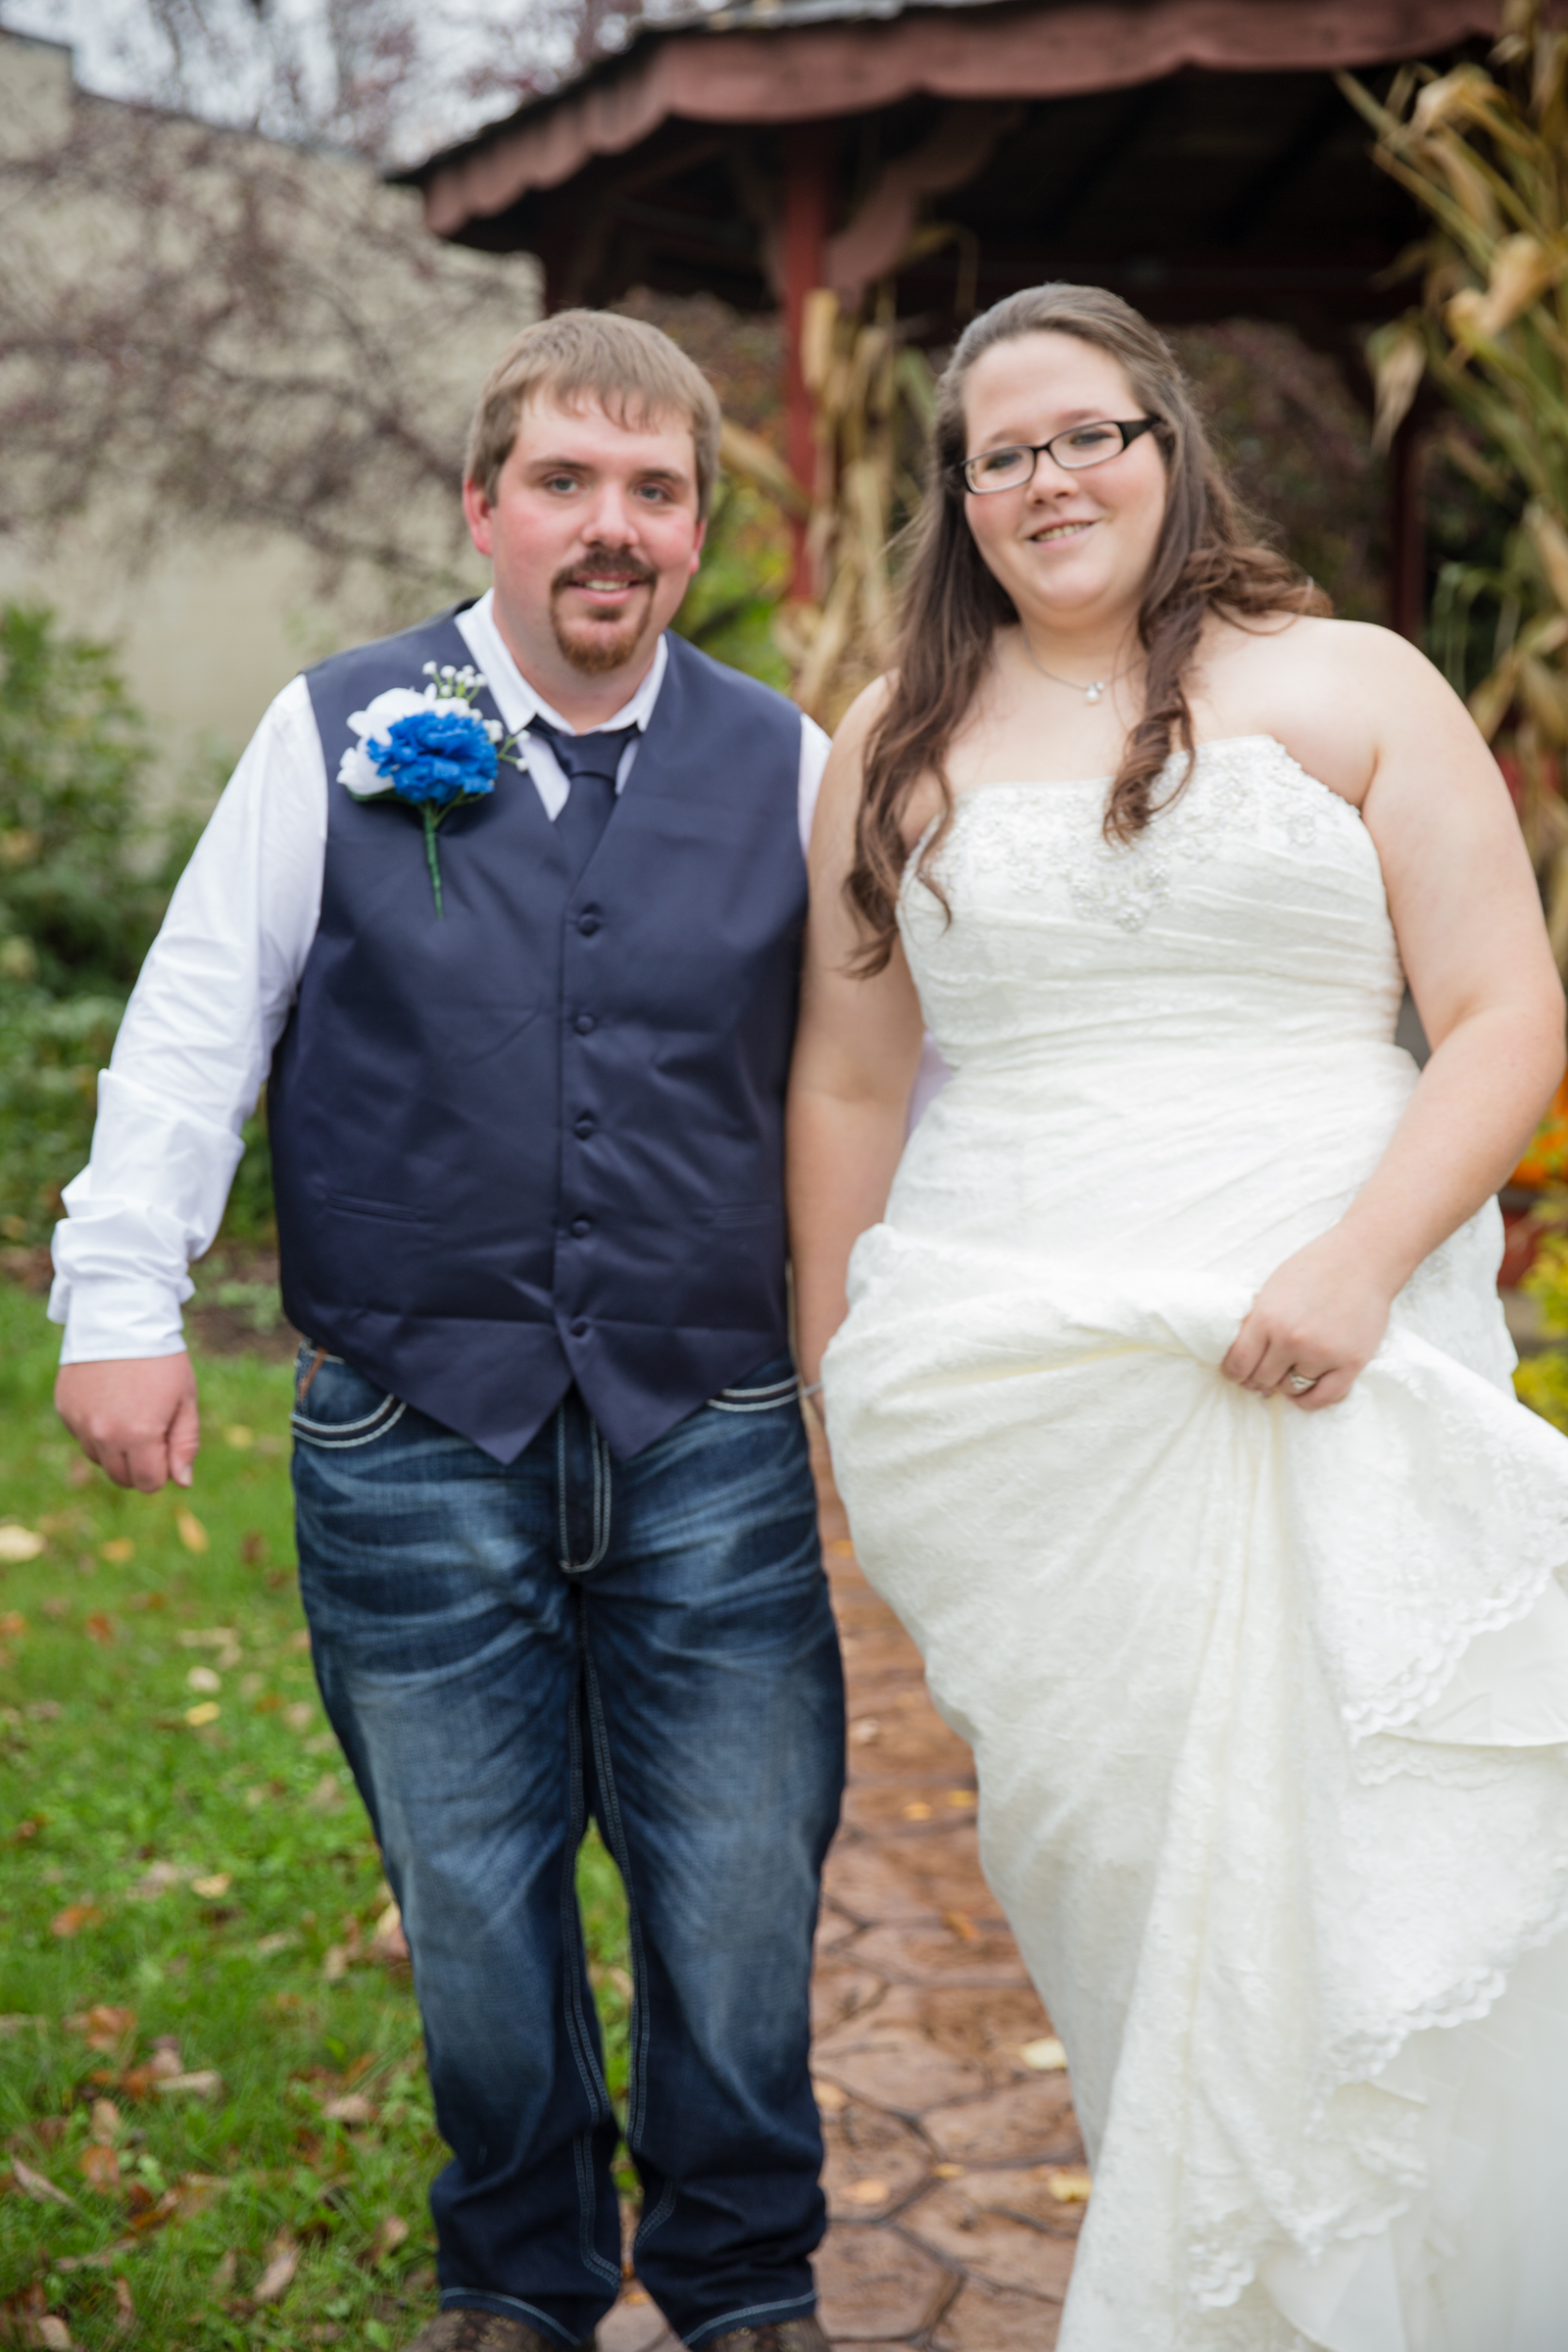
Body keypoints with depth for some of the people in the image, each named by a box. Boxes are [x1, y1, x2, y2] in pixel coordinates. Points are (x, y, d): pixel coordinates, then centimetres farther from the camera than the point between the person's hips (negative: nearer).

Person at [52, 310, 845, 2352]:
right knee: (471, 1911, 12)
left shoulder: (785, 766, 5)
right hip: (411, 1440, 0)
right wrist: (123, 1296, -5)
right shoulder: (336, 737, 1)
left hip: (710, 1440, 1)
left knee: (739, 1903, 8)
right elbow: (194, 1029, 2)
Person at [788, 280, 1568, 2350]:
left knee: (1330, 1882, -4)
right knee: (1105, 1867, 4)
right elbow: (845, 1085, 17)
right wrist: (835, 1386, 14)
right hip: (1003, 1399, 2)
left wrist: (1358, 1264, -15)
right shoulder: (899, 744, 14)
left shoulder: (1350, 688, 7)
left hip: (1323, 1384, -1)